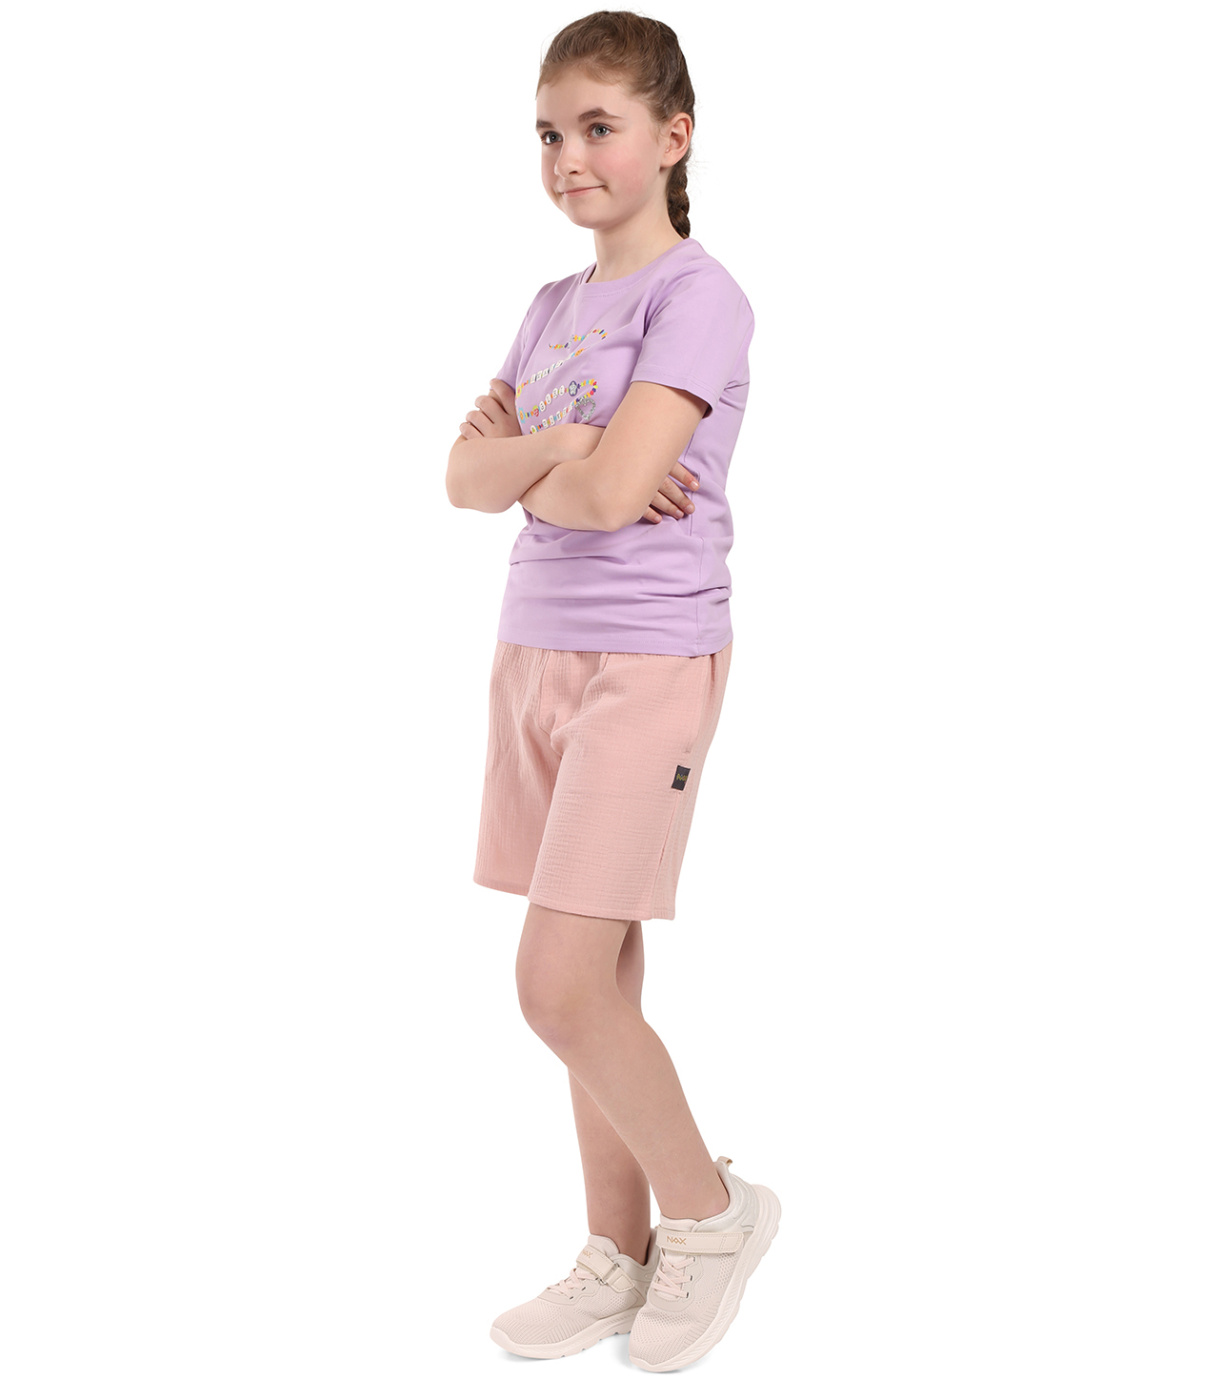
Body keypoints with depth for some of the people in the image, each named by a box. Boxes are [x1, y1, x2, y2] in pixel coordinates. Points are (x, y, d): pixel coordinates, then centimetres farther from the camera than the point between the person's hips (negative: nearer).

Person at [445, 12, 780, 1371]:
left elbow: (609, 490, -22)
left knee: (559, 983, -10)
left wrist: (523, 461, -3)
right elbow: (466, 475, 4)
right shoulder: (552, 307, 14)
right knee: (595, 981, 11)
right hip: (535, 652, 7)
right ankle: (619, 1254, 24)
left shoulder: (697, 298, -10)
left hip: (648, 661, -7)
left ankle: (709, 1207, 14)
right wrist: (561, 450, -13)